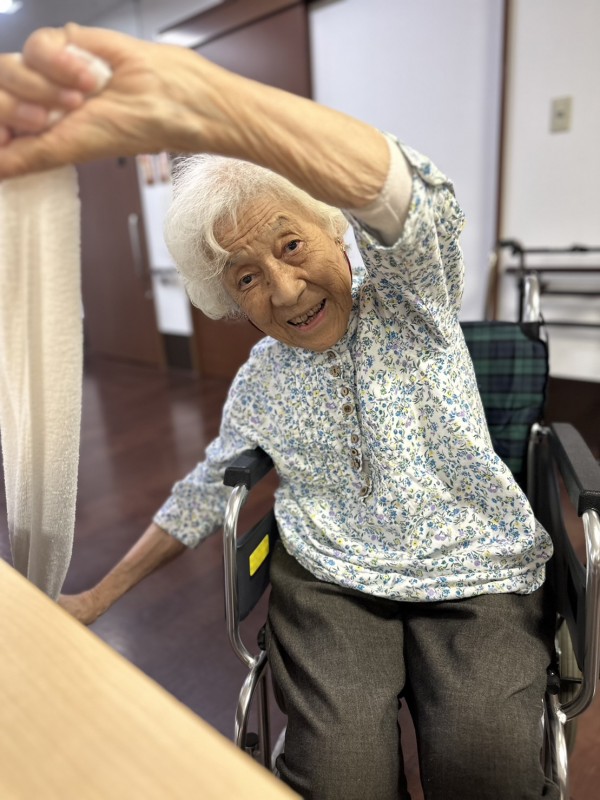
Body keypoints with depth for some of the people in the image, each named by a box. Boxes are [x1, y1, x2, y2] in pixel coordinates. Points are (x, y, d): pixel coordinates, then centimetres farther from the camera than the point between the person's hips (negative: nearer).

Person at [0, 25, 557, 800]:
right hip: (328, 582, 2)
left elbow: (406, 196, -31)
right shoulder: (258, 385, 3)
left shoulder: (408, 287, -8)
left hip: (478, 576, -1)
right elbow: (206, 490, 15)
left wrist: (183, 94, -47)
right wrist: (101, 594, 19)